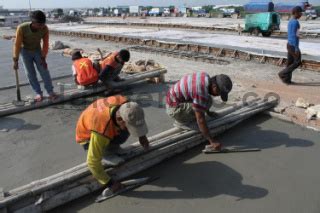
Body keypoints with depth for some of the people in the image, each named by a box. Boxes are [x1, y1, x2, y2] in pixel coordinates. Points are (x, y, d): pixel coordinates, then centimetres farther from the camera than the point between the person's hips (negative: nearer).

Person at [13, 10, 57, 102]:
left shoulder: (45, 29, -26)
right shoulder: (22, 28, -32)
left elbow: (45, 44, -13)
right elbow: (17, 44, -22)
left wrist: (43, 58, -12)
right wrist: (15, 60, -18)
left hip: (37, 50, 2)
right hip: (25, 51, -1)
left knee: (44, 71, -3)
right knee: (30, 74, -2)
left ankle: (50, 91, 5)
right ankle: (38, 93, 6)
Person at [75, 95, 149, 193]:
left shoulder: (124, 103, -29)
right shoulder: (102, 132, -44)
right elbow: (93, 162, -35)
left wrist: (142, 135, -11)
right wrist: (109, 183, -27)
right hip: (88, 136, -6)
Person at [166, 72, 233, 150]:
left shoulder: (206, 77, -4)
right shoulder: (201, 92, -31)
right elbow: (200, 120, -30)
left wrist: (208, 112, 29)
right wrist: (212, 141, -26)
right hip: (174, 109, -9)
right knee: (207, 102, -22)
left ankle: (183, 118, 10)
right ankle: (181, 122, -5)